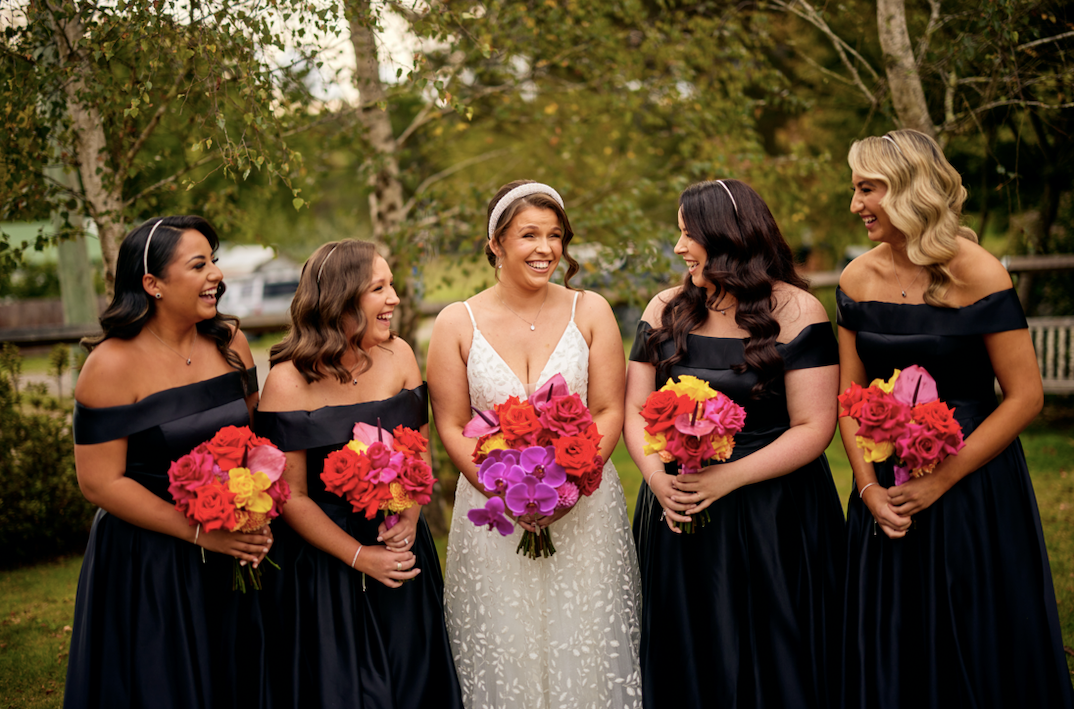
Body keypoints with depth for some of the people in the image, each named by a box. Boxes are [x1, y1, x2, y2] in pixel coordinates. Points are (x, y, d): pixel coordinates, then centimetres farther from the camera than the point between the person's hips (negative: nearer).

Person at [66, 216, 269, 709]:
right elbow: (100, 483, -16)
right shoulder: (113, 364, -15)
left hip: (235, 552, 5)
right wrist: (202, 533, -18)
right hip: (148, 563, -5)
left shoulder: (229, 342, 1)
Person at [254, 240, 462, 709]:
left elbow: (420, 450, 6)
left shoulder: (398, 356, -2)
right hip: (323, 560, -4)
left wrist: (409, 518, -12)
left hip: (399, 547, 5)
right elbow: (291, 496, -13)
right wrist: (360, 557, -15)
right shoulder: (288, 381, -16)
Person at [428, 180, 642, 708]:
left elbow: (610, 412, -1)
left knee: (585, 647, 5)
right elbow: (451, 427, -1)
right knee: (504, 652, 5)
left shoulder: (590, 312, 1)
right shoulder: (457, 323, -1)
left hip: (586, 508, 1)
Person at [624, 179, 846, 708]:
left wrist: (728, 477, -19)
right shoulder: (665, 311, 7)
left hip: (772, 520, -4)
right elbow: (636, 411, 7)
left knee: (772, 664, 5)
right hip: (678, 512, 4)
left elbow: (813, 427, -11)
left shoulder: (795, 312, -6)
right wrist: (657, 475, -12)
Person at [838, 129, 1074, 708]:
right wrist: (868, 487, -8)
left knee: (977, 654, 7)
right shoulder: (857, 279, 2)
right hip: (884, 494, 5)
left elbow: (1025, 396, -14)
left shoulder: (975, 274, -13)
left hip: (974, 490, -4)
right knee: (889, 659, 13)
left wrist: (939, 480, -16)